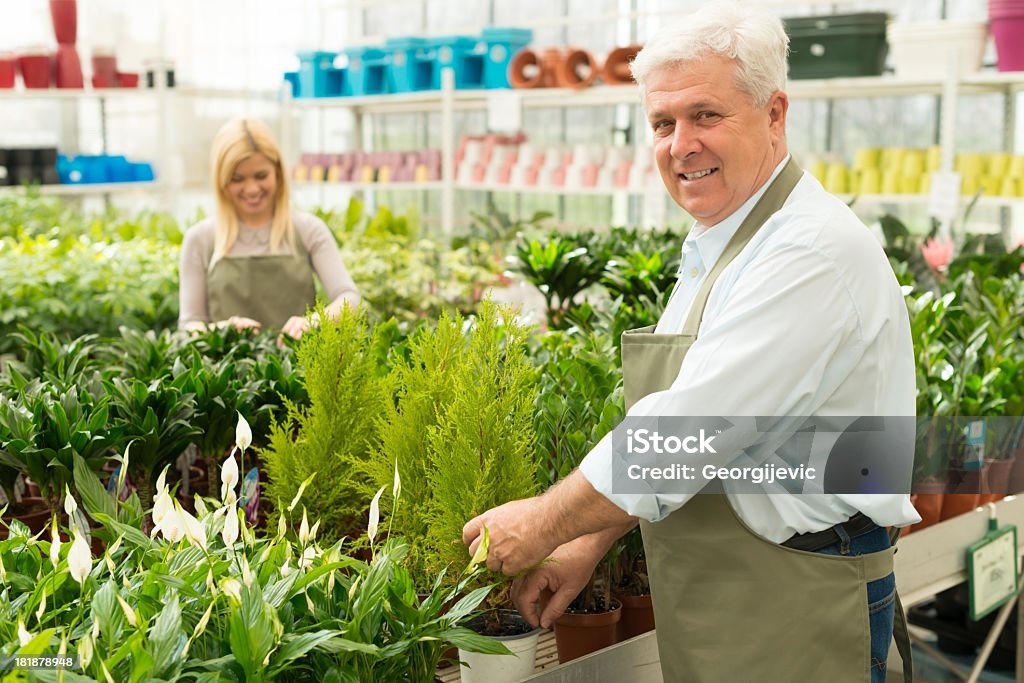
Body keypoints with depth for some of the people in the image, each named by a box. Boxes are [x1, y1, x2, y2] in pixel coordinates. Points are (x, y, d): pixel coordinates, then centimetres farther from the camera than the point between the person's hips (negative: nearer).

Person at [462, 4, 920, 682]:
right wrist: (588, 543, 8)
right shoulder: (714, 249, 12)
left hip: (793, 624, -9)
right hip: (712, 601, 9)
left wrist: (546, 523, -14)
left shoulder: (812, 250, -22)